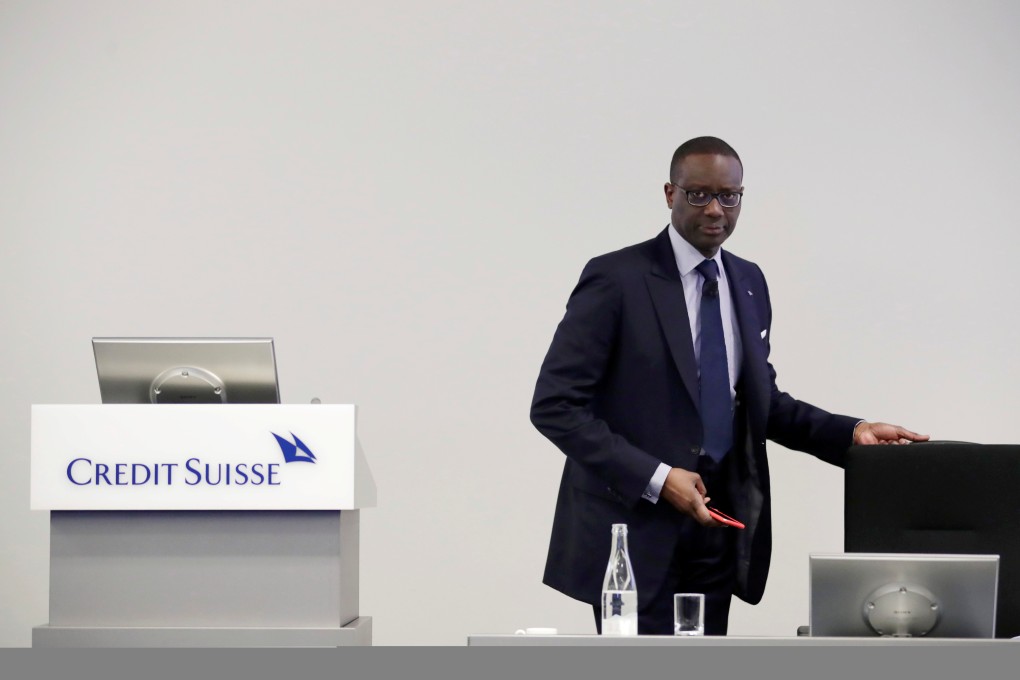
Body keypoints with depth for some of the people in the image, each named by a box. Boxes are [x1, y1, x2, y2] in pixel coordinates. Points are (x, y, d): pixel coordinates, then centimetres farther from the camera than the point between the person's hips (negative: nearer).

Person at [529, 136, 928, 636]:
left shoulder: (749, 283, 12)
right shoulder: (617, 279, -9)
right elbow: (554, 405, -13)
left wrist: (849, 433, 4)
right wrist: (655, 479, -19)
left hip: (716, 523, 6)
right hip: (635, 526, -6)